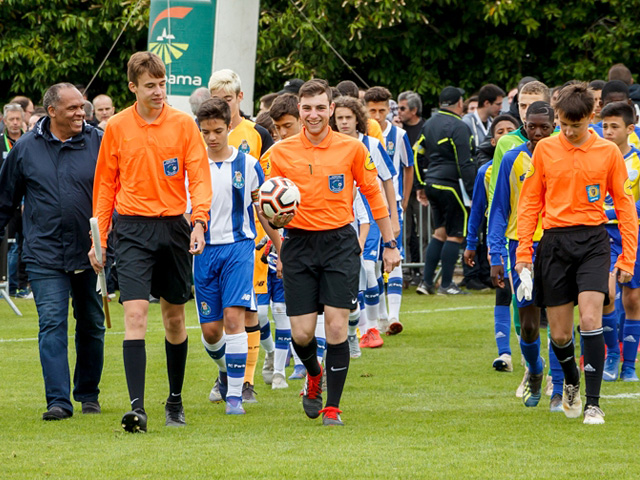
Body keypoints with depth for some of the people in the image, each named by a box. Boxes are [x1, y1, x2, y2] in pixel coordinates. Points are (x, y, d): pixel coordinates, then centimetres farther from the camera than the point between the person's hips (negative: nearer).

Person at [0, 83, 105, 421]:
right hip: (45, 256, -1)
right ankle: (58, 401, -13)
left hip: (90, 254, 1)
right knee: (52, 324, -10)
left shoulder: (98, 143, 1)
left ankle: (88, 394, 26)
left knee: (91, 325, 11)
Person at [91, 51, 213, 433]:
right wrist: (99, 239, 7)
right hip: (133, 228, -1)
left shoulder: (183, 124, 0)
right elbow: (105, 186, 9)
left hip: (174, 226, 1)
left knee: (175, 316, 11)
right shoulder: (116, 128, 2)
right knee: (135, 312, -14)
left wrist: (199, 221, -18)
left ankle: (175, 400, 27)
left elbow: (200, 178, -2)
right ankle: (137, 407, -20)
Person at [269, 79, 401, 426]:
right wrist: (276, 218, -15)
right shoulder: (281, 153, 1)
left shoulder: (352, 149, -1)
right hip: (299, 244, 1)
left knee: (337, 327, -9)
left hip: (339, 241, -1)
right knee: (301, 333, -2)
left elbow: (373, 193, 9)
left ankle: (333, 407, 3)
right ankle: (314, 374, 33)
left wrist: (389, 244, 10)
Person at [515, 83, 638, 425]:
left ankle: (593, 403, -12)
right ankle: (571, 382, 35)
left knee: (590, 319, -18)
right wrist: (523, 251, 4)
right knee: (560, 333, 4)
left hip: (592, 241, -2)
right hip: (555, 242, 2)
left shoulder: (608, 152, 1)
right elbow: (530, 201, 10)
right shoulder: (545, 149, 4)